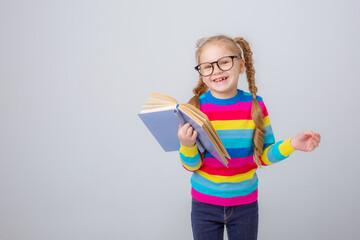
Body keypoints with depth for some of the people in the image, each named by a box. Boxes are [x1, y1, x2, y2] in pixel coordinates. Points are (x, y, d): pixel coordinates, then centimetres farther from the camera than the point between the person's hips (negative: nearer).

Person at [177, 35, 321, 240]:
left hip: (245, 203, 1)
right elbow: (192, 165, -9)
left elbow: (264, 155, 0)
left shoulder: (256, 105, -7)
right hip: (204, 203, -1)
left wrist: (291, 145, -16)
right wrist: (187, 146, -29)